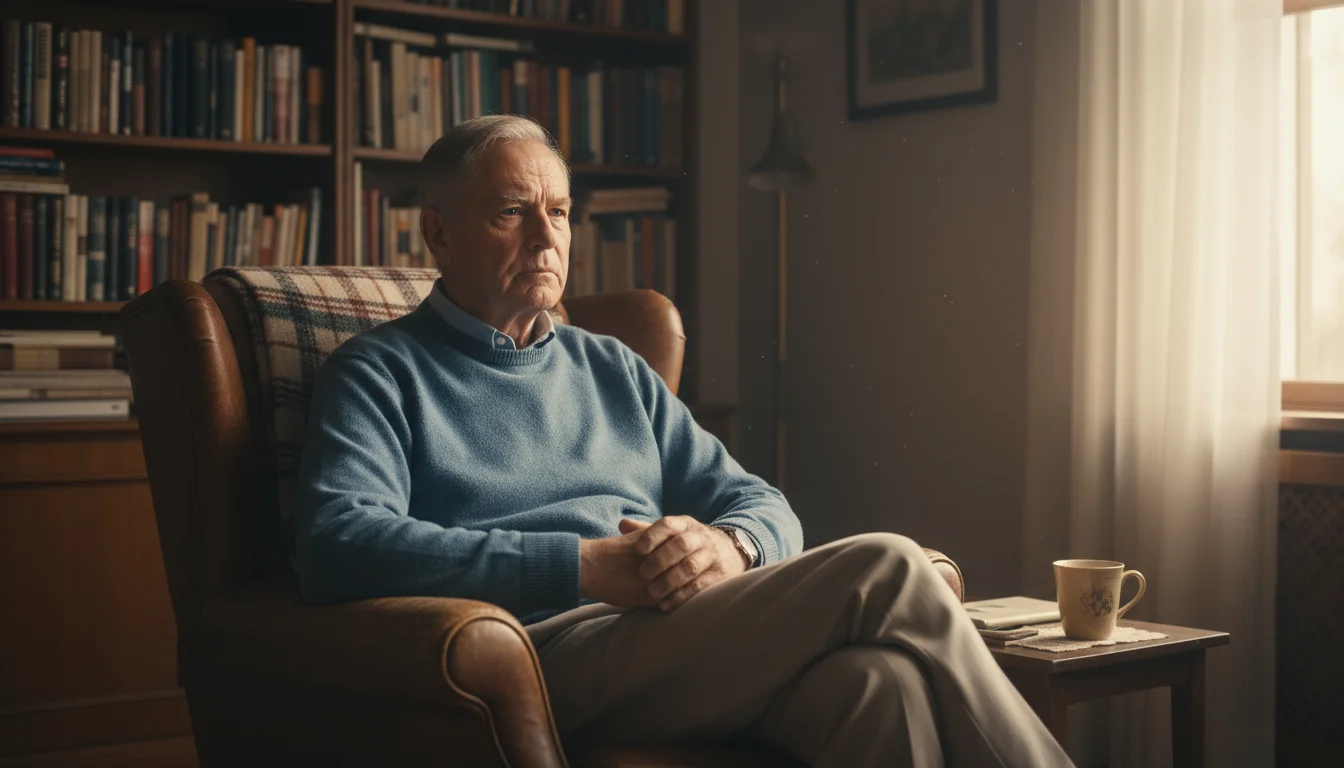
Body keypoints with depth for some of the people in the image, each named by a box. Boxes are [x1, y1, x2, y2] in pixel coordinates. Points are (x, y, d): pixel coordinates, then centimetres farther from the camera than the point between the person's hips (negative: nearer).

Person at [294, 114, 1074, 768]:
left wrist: (727, 547, -5)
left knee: (881, 681, -31)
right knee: (886, 571, -23)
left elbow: (765, 507, 22)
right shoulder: (382, 372, 10)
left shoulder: (614, 370, 28)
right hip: (549, 645, -5)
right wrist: (584, 565, -16)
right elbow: (338, 546, -10)